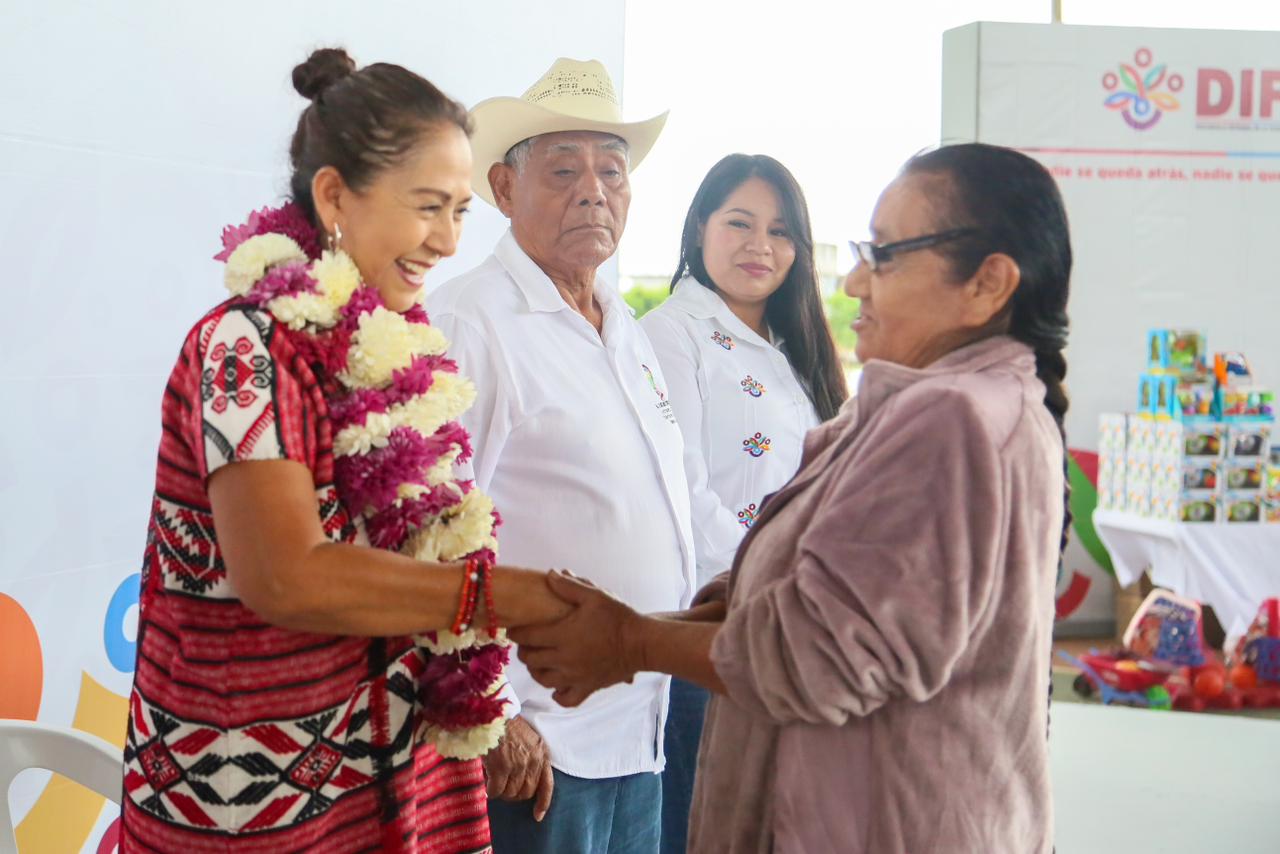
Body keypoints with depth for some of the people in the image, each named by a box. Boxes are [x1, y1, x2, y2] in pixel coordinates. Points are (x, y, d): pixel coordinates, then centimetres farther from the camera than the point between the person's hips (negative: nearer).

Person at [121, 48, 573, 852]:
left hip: (394, 772, 7)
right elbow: (285, 576, -26)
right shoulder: (251, 347, -16)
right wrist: (510, 594, -22)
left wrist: (487, 718, -1)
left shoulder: (389, 354, 7)